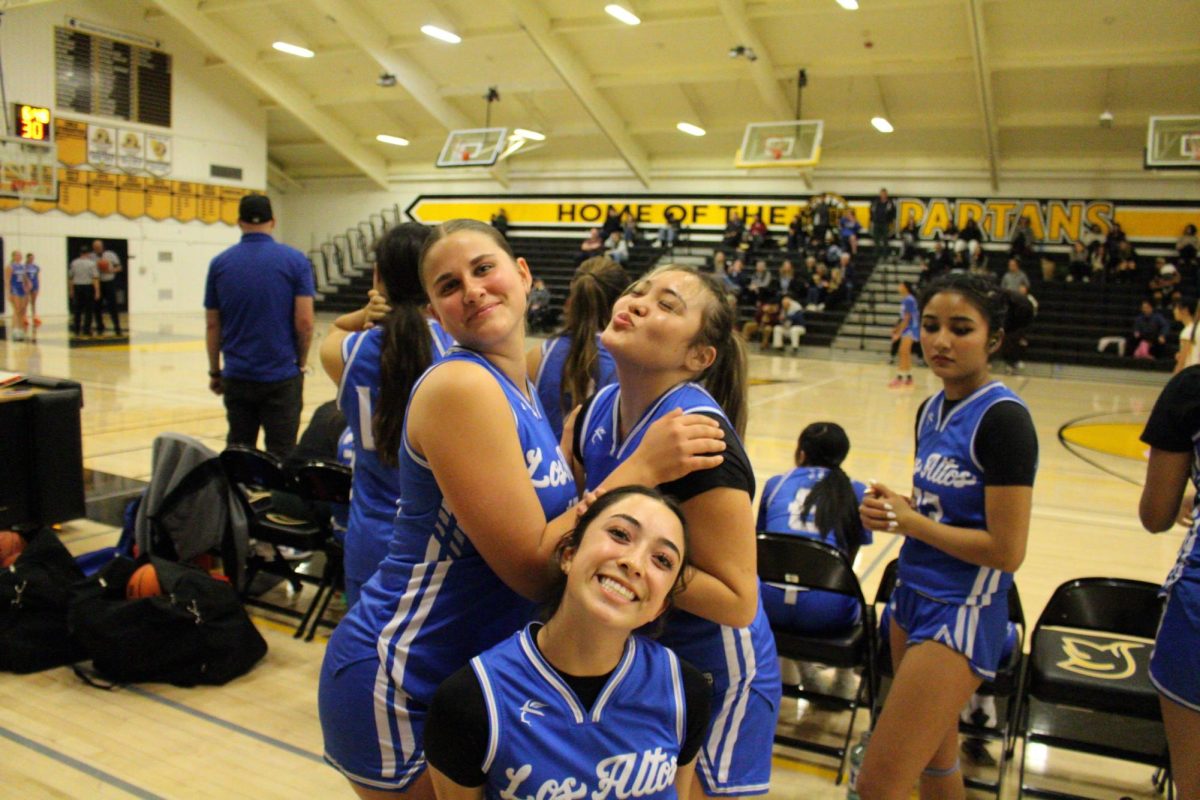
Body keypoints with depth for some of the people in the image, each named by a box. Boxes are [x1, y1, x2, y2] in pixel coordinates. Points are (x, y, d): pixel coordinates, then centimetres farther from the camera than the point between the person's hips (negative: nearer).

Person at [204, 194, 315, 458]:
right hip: (282, 376, -2)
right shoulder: (295, 260, -4)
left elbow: (212, 325, 6)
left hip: (237, 377, 3)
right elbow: (304, 322, -9)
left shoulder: (220, 263, 3)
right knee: (280, 456, 3)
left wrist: (215, 371, 16)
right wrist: (301, 363, 5)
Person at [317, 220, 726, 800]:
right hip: (399, 688, -8)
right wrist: (643, 467, -20)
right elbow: (531, 567, -23)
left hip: (466, 672, 8)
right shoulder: (460, 386, -22)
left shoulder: (517, 385, 3)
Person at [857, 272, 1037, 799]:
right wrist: (892, 510, -4)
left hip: (963, 616, -8)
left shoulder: (1003, 419, -18)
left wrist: (908, 521, -14)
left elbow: (1006, 550, -21)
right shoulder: (931, 410, 6)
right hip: (914, 598, 8)